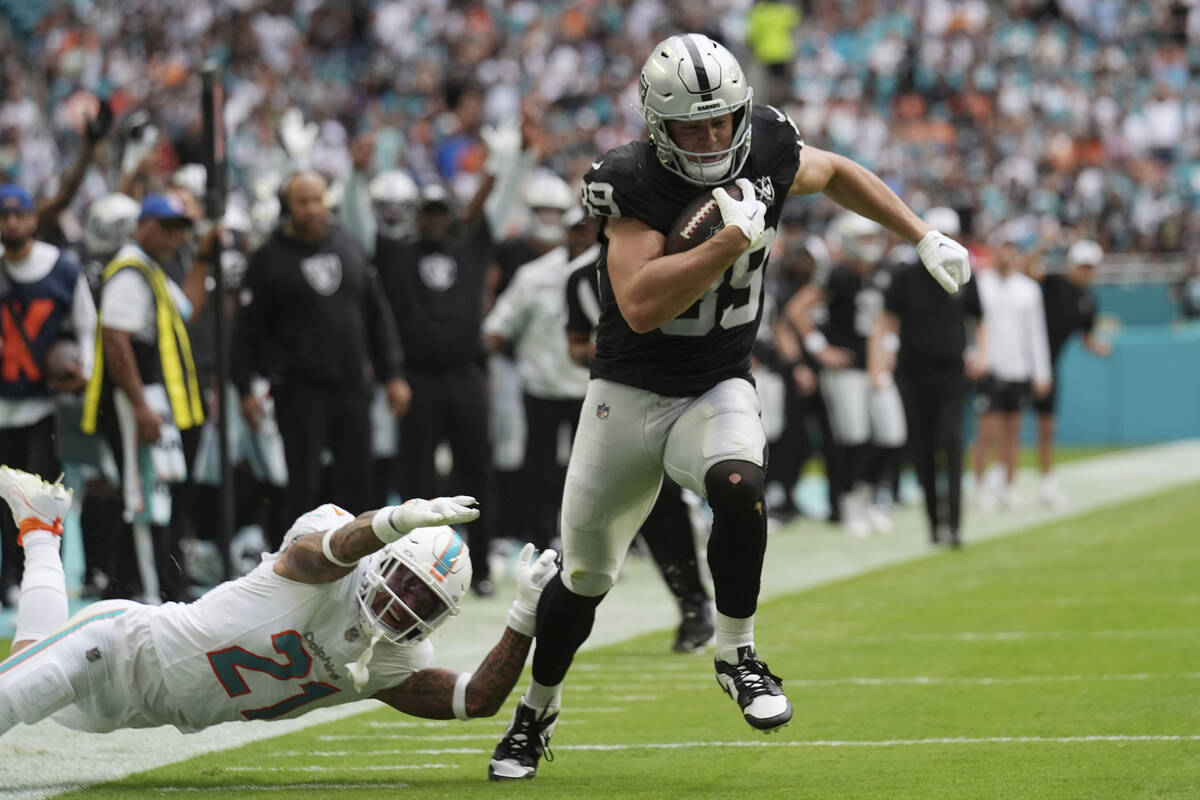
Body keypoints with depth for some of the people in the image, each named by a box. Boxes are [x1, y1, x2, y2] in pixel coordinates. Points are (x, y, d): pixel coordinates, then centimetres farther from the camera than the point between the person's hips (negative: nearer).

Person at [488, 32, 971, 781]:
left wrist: (925, 237, 15)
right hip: (629, 396, -1)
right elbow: (640, 306, -32)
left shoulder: (766, 148, -9)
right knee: (585, 574, 9)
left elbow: (835, 172, 15)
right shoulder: (630, 183, -21)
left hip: (719, 390, 1)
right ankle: (539, 706, 36)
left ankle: (737, 655, -12)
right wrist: (732, 240, -34)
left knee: (736, 485, -33)